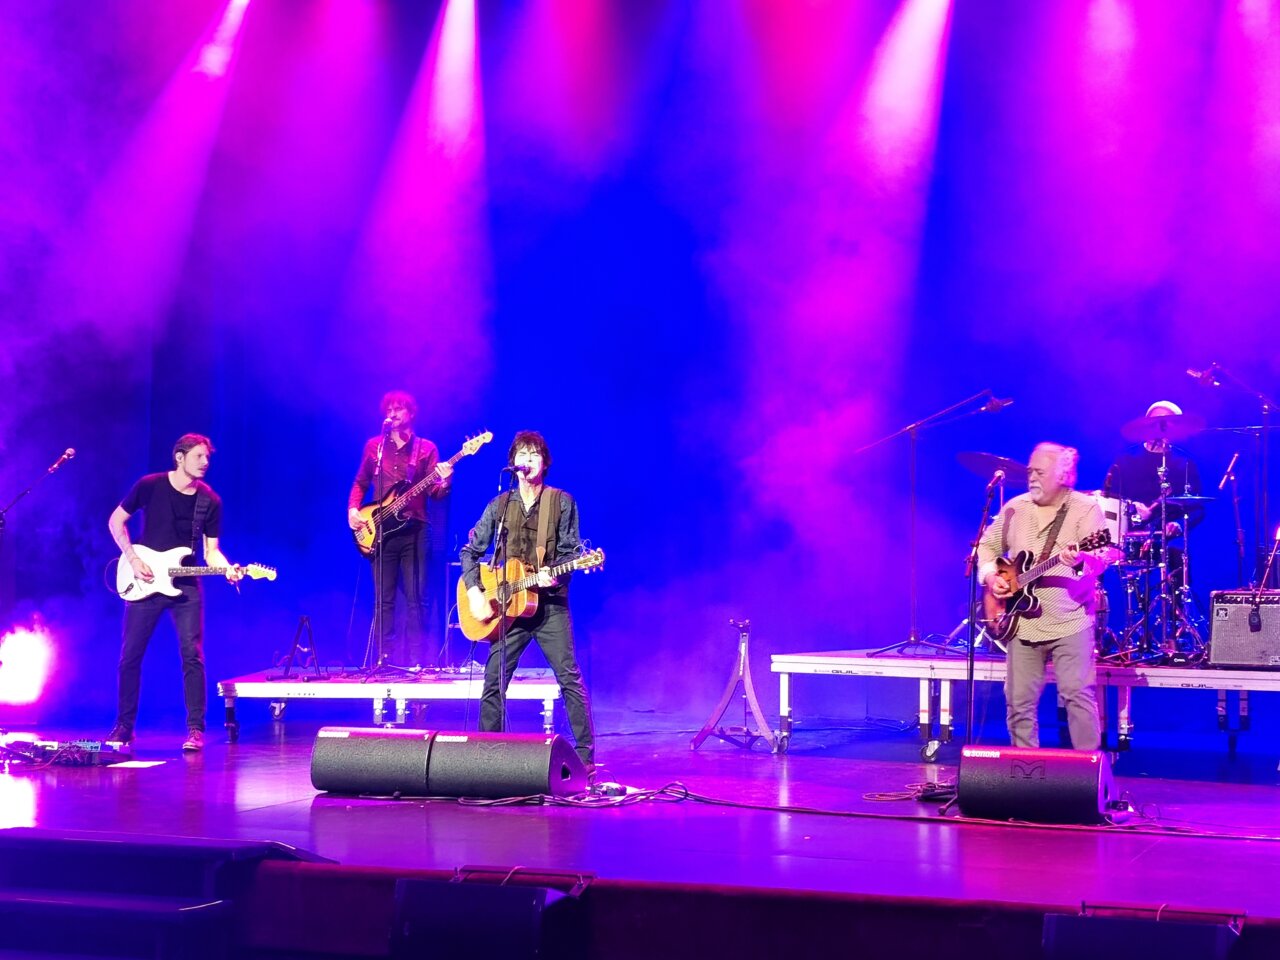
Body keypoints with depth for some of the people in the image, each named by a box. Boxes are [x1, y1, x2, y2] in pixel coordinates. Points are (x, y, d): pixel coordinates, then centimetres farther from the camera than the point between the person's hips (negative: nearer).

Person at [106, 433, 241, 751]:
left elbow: (211, 550, 3)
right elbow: (116, 521, 3)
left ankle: (196, 728, -4)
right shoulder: (150, 486, -6)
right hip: (145, 583, -1)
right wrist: (132, 558, -8)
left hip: (185, 586, 1)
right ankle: (124, 725, 17)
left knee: (192, 655, -9)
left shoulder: (211, 501, 0)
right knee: (130, 655, 4)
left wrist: (227, 569, -18)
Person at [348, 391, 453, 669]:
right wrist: (353, 509, 2)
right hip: (381, 530, 2)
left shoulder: (425, 448, 5)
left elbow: (435, 493, -1)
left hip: (414, 530, -2)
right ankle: (384, 658, 4)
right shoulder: (374, 446, 11)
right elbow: (360, 483, 19)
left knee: (416, 598, -4)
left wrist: (444, 482, -23)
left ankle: (416, 659, -1)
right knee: (383, 599, 2)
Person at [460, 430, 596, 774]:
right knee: (493, 683, 1)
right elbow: (470, 550, 11)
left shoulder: (562, 502, 2)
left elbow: (571, 551, 1)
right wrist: (474, 591, -2)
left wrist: (554, 576, -19)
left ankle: (585, 756, -6)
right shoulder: (499, 505, 9)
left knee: (570, 678, -10)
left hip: (550, 604, -2)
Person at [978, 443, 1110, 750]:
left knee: (1078, 694, -11)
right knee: (1019, 700, 7)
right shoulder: (1016, 507, 10)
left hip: (1070, 622, -5)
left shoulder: (1086, 508, -4)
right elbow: (987, 545, 19)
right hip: (1022, 621, 5)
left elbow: (1099, 560, -16)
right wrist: (990, 575, -1)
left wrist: (1081, 561, -39)